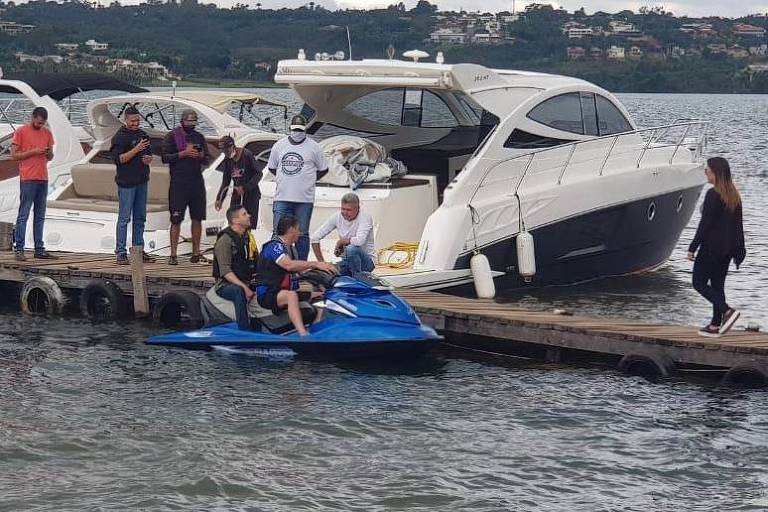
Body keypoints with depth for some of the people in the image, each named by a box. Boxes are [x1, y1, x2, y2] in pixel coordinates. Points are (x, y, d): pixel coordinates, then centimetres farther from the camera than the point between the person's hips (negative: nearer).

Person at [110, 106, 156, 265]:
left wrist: (148, 159, 1)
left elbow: (149, 154, 25)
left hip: (142, 181, 7)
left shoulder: (143, 135, 15)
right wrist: (136, 149, -23)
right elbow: (119, 159, -17)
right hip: (126, 182, -7)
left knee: (140, 218, 11)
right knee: (124, 218, -6)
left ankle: (139, 250, 18)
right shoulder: (119, 137, -7)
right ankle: (121, 253, -4)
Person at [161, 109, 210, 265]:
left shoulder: (199, 137, 14)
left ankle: (196, 252, 13)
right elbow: (165, 157, -8)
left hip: (197, 182, 5)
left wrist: (200, 156, -6)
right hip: (178, 182, -5)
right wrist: (183, 154, -16)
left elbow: (207, 159, 16)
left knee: (197, 218, 6)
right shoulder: (172, 136, -1)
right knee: (176, 219, -5)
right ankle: (173, 254, -2)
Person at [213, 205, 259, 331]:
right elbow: (225, 271, -17)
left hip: (246, 282, 8)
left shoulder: (248, 237, 17)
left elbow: (255, 262, 19)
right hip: (226, 285, -8)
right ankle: (244, 331, -42)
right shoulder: (225, 240, -9)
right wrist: (244, 287, -27)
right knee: (239, 291, -37)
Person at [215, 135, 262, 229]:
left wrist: (245, 188, -19)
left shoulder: (247, 155, -11)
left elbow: (258, 174, -12)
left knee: (250, 224, -10)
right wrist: (219, 199, 5)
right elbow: (226, 181, 14)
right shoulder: (228, 160, 8)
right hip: (236, 195, 6)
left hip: (251, 194, -6)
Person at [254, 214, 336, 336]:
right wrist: (316, 264, -31)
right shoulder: (274, 246, -13)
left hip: (284, 291, 10)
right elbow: (289, 265, -30)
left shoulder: (289, 247, 20)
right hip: (267, 294, -10)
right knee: (291, 295, -39)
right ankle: (304, 336, -55)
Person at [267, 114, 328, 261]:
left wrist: (308, 180, 7)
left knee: (302, 235, 5)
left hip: (304, 199, -2)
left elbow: (323, 170, 10)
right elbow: (271, 167, 20)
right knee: (279, 233, 0)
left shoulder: (313, 147, 1)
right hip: (282, 198, 2)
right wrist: (285, 179, 12)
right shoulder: (279, 145, 8)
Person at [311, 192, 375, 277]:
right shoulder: (337, 217, -3)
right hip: (346, 260, 5)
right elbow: (315, 238, -1)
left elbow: (359, 241, -33)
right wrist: (321, 262, -5)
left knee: (351, 249, -37)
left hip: (366, 261, -5)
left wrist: (340, 241, -16)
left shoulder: (365, 217, -16)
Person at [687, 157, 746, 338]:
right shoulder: (734, 195, 9)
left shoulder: (713, 195, -17)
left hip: (711, 248, -8)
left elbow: (705, 224, -18)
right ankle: (715, 325, 14)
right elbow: (738, 225, 13)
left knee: (699, 283, 2)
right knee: (718, 285, 13)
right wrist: (739, 250, 18)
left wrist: (693, 248, -14)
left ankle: (727, 311, -14)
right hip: (727, 249, 8)